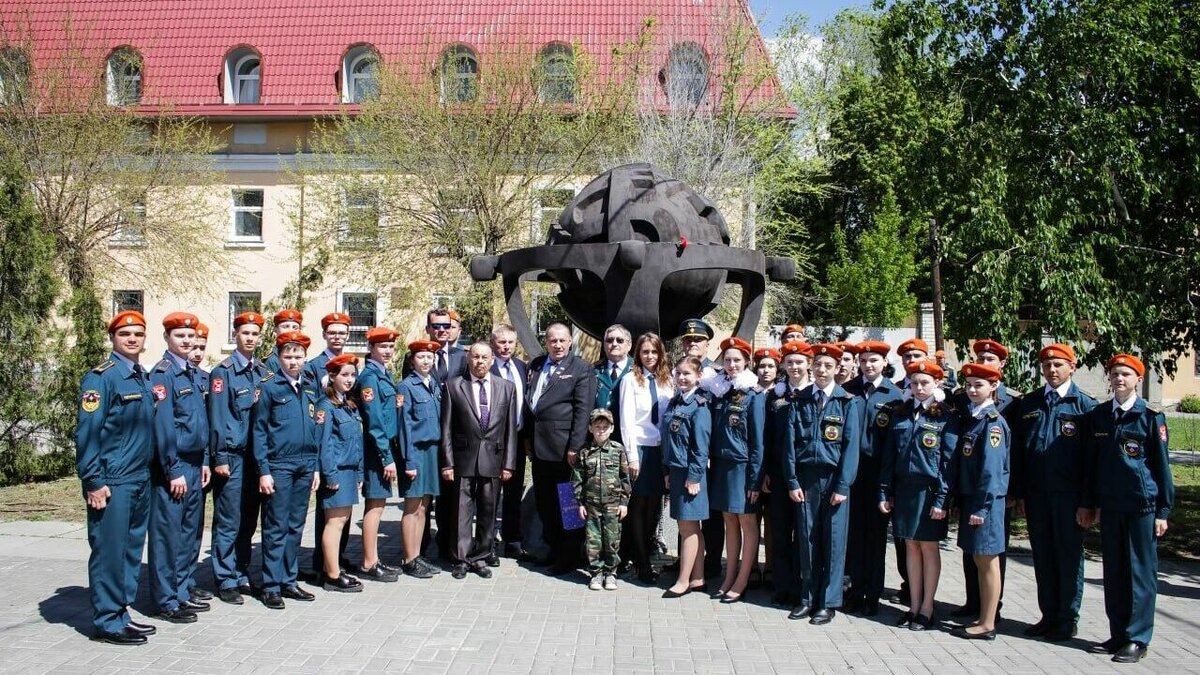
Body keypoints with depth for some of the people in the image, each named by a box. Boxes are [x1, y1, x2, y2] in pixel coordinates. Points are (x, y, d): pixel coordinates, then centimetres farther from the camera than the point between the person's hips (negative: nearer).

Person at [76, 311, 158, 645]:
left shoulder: (143, 378, 13)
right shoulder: (102, 377, -11)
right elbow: (86, 432, -15)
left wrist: (148, 472, 15)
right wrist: (93, 483, -18)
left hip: (141, 480, 8)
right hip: (112, 482, -8)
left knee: (131, 550, 14)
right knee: (109, 551, -1)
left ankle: (121, 612, 24)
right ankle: (107, 622, 9)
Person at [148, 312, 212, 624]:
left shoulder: (193, 373, 13)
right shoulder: (162, 374, -11)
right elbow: (162, 426, -16)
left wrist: (204, 462, 13)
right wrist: (173, 471, -17)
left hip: (194, 466, 8)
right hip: (172, 468, -8)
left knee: (191, 532, 14)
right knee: (168, 534, 0)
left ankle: (183, 592, 24)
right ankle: (167, 601, 8)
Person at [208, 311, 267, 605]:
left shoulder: (263, 372, 11)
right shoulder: (223, 372, -6)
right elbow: (217, 418, -9)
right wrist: (220, 458, -13)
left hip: (256, 457, 6)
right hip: (232, 457, -5)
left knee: (249, 522, 12)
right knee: (228, 523, 1)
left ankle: (242, 575, 22)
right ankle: (226, 581, 9)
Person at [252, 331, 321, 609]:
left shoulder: (311, 387, 11)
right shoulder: (269, 387, -4)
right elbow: (259, 432, -5)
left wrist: (316, 466, 11)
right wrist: (263, 470, -10)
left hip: (305, 465, 5)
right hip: (279, 465, -5)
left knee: (296, 526, 11)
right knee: (276, 527, 0)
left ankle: (289, 581, 21)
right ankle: (271, 586, 9)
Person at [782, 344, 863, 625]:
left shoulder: (849, 402, -1)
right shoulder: (800, 401, 6)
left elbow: (851, 446, -5)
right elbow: (790, 443, 4)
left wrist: (843, 486, -10)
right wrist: (792, 482, -3)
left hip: (834, 479, -2)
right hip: (805, 478, 2)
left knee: (833, 540, 3)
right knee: (807, 539, 7)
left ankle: (828, 602, 12)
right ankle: (808, 598, 18)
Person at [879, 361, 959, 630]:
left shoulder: (945, 418, -4)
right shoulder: (900, 415, 9)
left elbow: (948, 461, -8)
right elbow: (889, 455, 9)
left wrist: (942, 499, -13)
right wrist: (885, 492, 4)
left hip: (928, 490, -4)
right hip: (903, 489, 4)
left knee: (928, 547, 4)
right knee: (911, 547, 10)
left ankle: (926, 609, 14)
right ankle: (914, 606, 18)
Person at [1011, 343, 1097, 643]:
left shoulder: (1085, 405, -1)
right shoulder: (1028, 404, 10)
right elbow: (1018, 450, 10)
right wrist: (1019, 492, 5)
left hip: (1069, 494, -4)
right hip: (1036, 493, 4)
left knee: (1069, 555, 5)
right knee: (1043, 556, 11)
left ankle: (1068, 619, 16)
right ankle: (1049, 615, 22)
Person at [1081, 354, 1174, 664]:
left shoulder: (1150, 417, -4)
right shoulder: (1098, 415, 7)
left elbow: (1162, 465, -2)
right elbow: (1090, 462, 12)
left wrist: (1163, 511, -5)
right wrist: (1087, 504, 11)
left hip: (1142, 506, -4)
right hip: (1109, 506, 4)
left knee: (1141, 571, 2)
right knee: (1113, 571, 9)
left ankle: (1138, 639, 9)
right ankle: (1118, 634, 18)